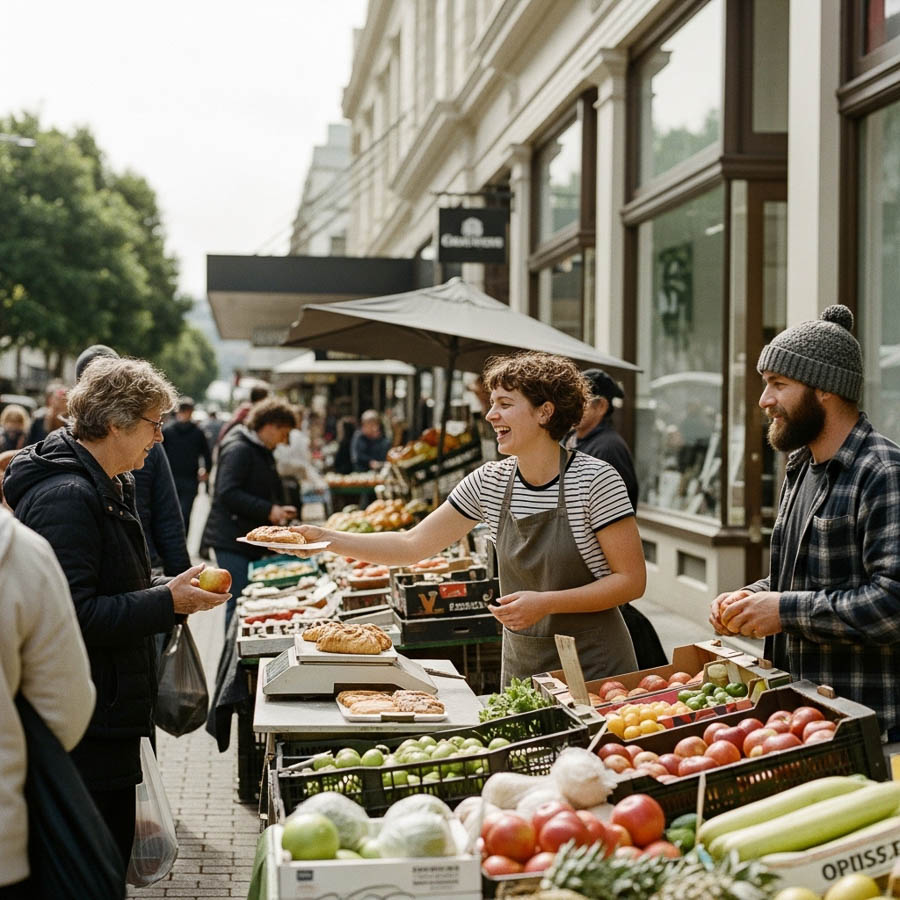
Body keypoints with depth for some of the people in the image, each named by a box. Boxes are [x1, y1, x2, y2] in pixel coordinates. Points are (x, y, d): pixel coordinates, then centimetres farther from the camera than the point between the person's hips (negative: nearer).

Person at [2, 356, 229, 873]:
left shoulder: (109, 488, 14)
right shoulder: (65, 498, -19)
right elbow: (71, 615, -25)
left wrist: (171, 589, 8)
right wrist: (167, 603, -20)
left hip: (111, 713, 10)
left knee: (112, 852, 16)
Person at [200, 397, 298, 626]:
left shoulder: (262, 452, 20)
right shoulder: (239, 449, -12)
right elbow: (228, 493, -22)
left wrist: (279, 512, 12)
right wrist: (268, 511, -23)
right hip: (232, 540, -10)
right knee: (238, 605, -9)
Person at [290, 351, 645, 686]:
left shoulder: (594, 480, -14)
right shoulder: (489, 483, 0)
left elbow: (632, 580, -14)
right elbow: (411, 545, 3)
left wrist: (545, 603, -22)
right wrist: (325, 538, -6)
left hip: (595, 670, -5)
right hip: (522, 666, 5)